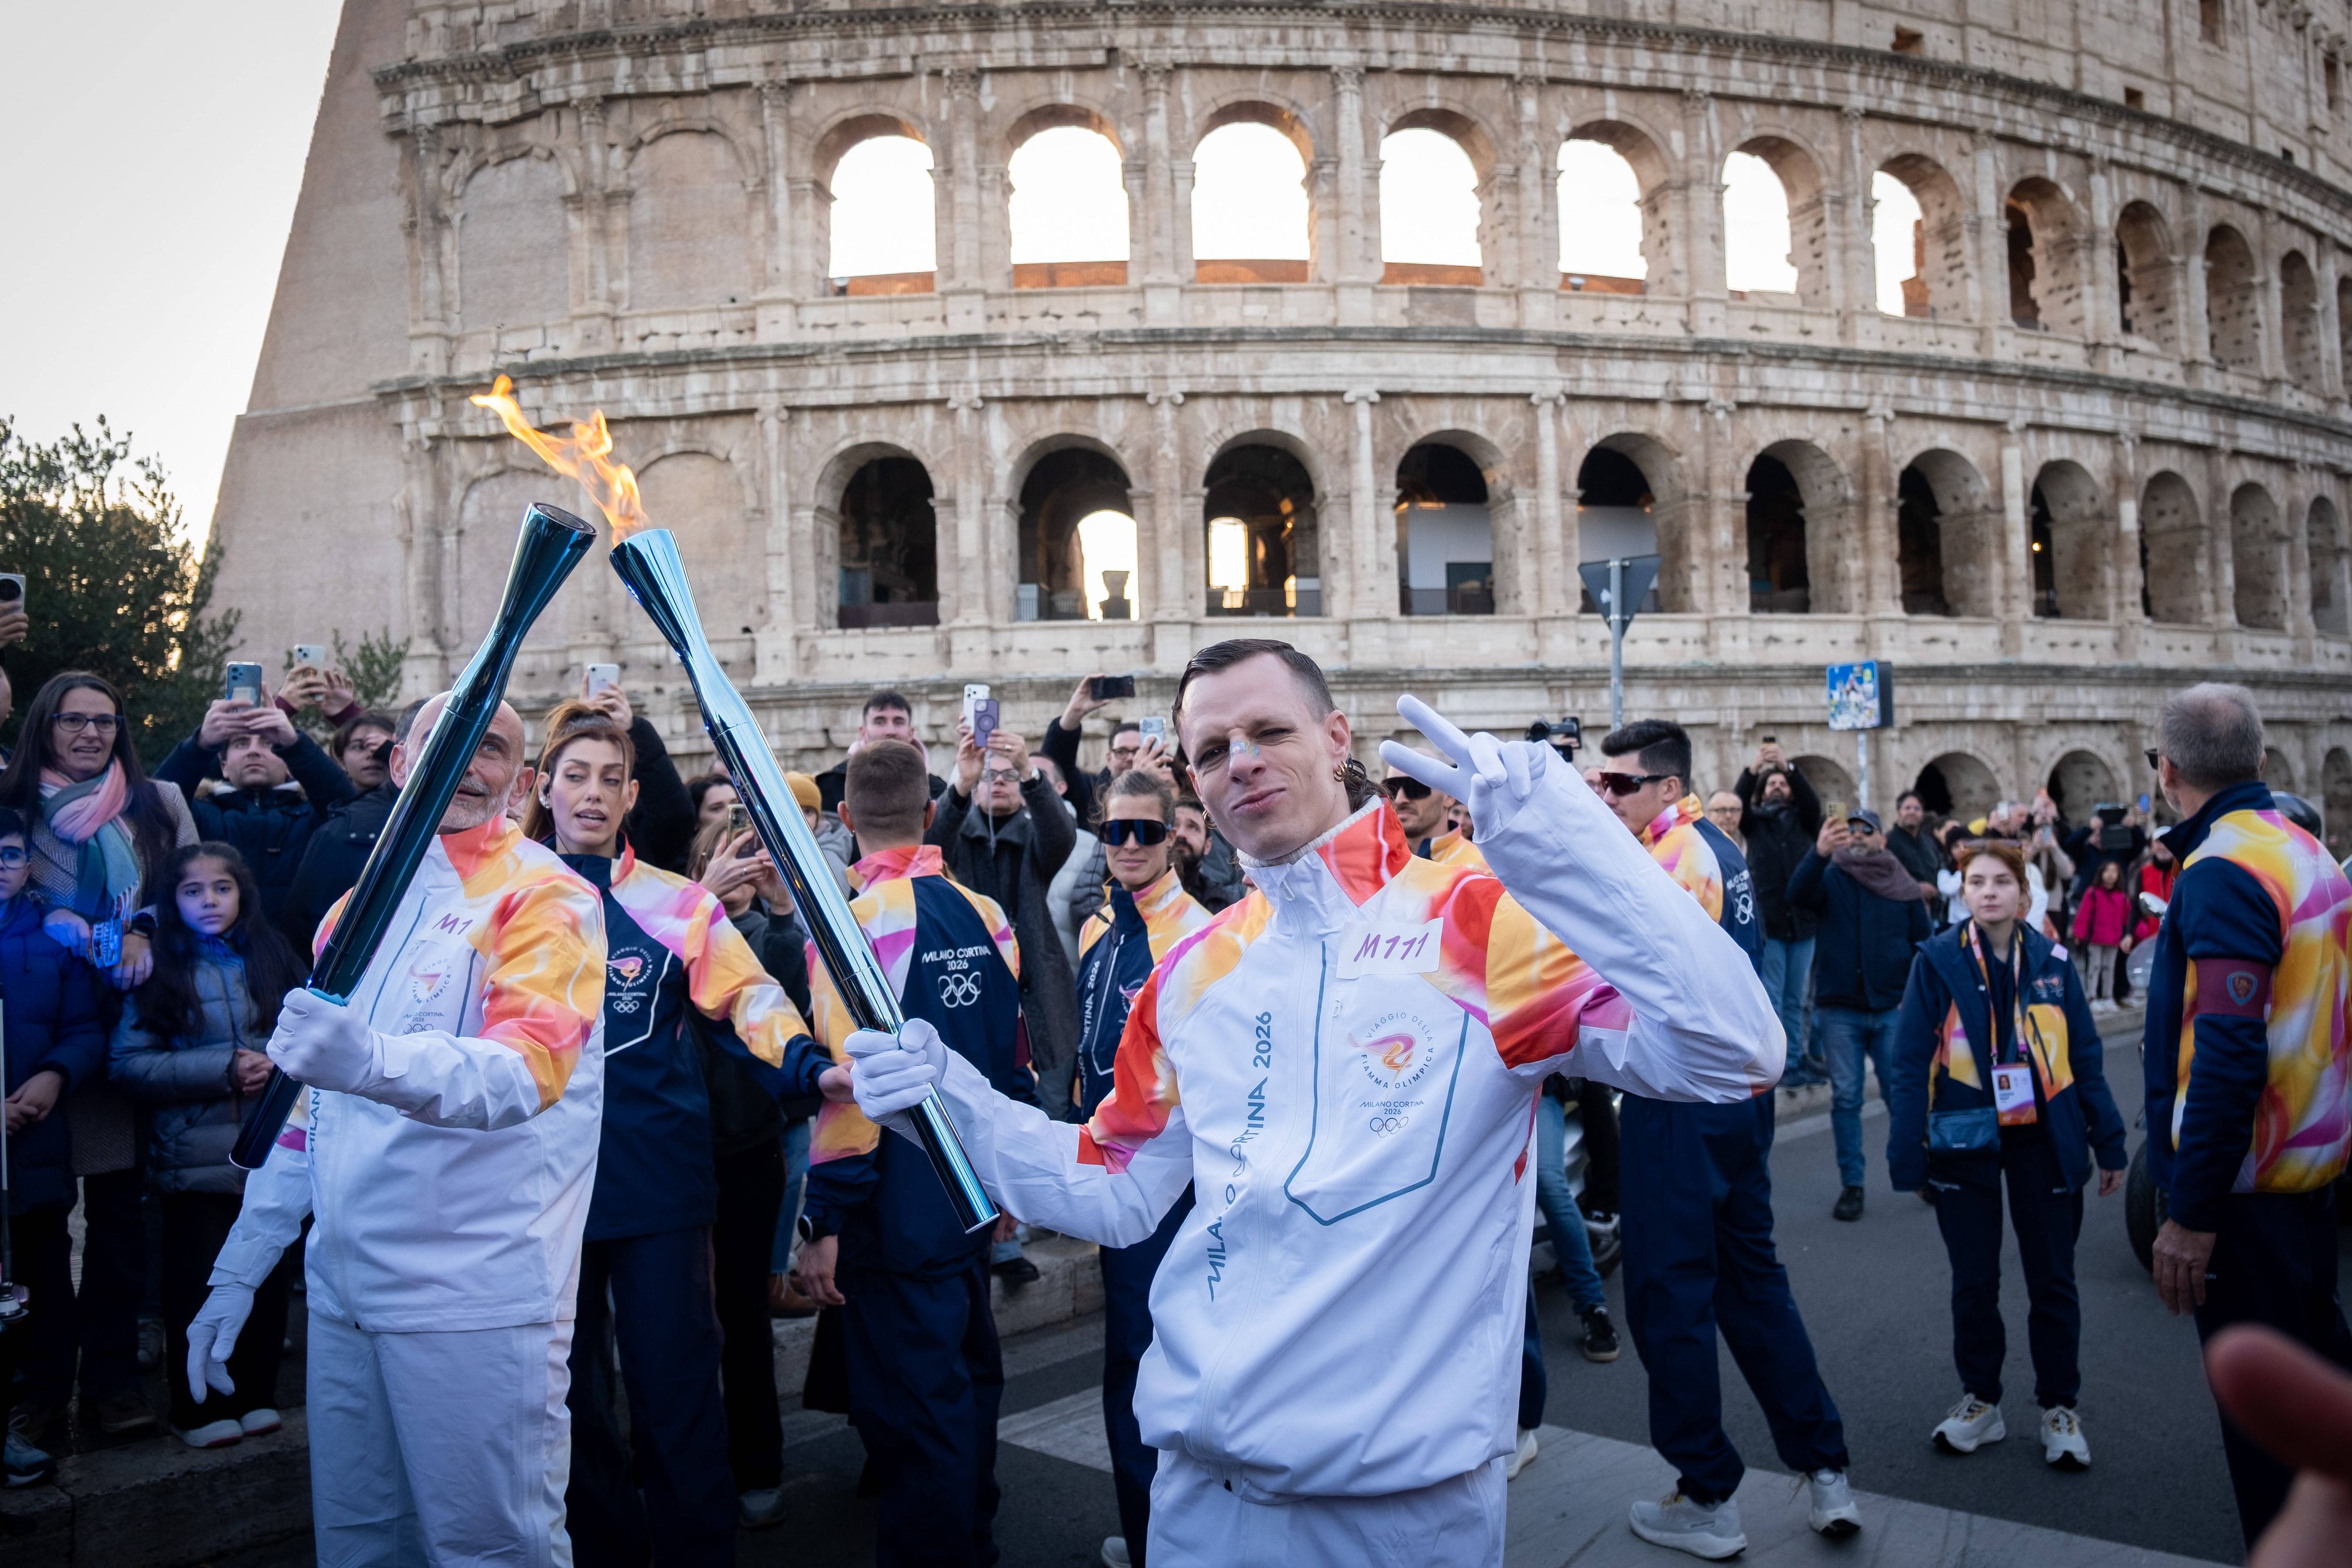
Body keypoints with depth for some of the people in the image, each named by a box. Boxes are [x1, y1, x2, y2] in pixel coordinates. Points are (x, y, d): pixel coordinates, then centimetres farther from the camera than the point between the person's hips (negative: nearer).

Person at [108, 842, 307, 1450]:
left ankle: (255, 1395, 24)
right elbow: (127, 1062, -7)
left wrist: (280, 1066, -11)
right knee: (199, 1283, 3)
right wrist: (223, 1071, -13)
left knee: (266, 1276, 7)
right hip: (197, 1155, -2)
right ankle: (200, 1409, 19)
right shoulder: (160, 967, 0)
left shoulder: (270, 956, 7)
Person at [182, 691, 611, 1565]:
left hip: (475, 1298, -6)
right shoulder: (359, 907, 14)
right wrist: (237, 1273, 17)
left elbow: (531, 1068, -24)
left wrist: (375, 1060, -41)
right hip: (343, 1291, 7)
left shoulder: (547, 897, -8)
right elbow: (311, 1106, 21)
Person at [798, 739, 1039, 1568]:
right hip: (974, 1200, 7)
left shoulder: (857, 921, -17)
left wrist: (824, 1224, -15)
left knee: (914, 1406, 4)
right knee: (968, 1377, 21)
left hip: (897, 1213, -7)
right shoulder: (987, 917, 2)